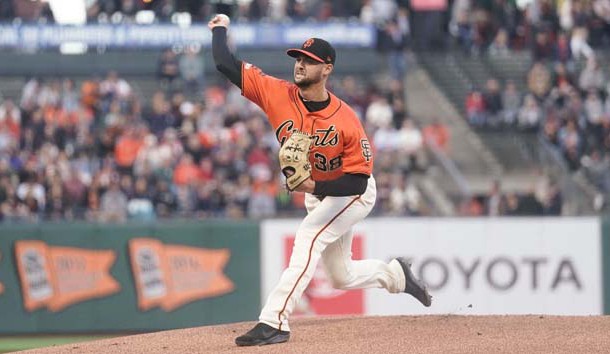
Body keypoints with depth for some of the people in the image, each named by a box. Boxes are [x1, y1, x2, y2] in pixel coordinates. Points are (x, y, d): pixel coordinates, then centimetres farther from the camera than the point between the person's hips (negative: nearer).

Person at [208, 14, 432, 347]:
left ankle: (274, 321, -35)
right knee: (342, 276, 15)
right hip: (315, 192, 6)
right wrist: (220, 29, -10)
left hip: (352, 193, -6)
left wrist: (314, 186, -39)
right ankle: (396, 274, 44)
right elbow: (225, 64, -18)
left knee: (308, 238, -29)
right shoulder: (279, 95, -18)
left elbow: (358, 180, -28)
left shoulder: (345, 120, -30)